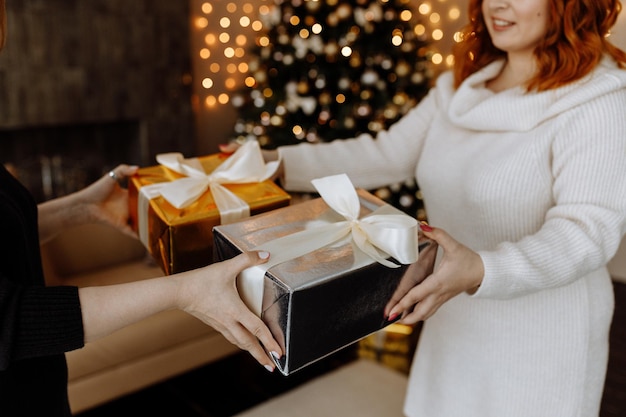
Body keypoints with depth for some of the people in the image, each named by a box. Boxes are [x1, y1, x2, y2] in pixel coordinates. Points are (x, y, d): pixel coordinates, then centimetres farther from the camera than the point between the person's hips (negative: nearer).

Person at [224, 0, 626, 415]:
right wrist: (280, 163, -5)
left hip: (542, 337, -5)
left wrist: (481, 271, -42)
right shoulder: (460, 85, 5)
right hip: (455, 318, 6)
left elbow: (589, 229, -25)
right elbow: (388, 154, 3)